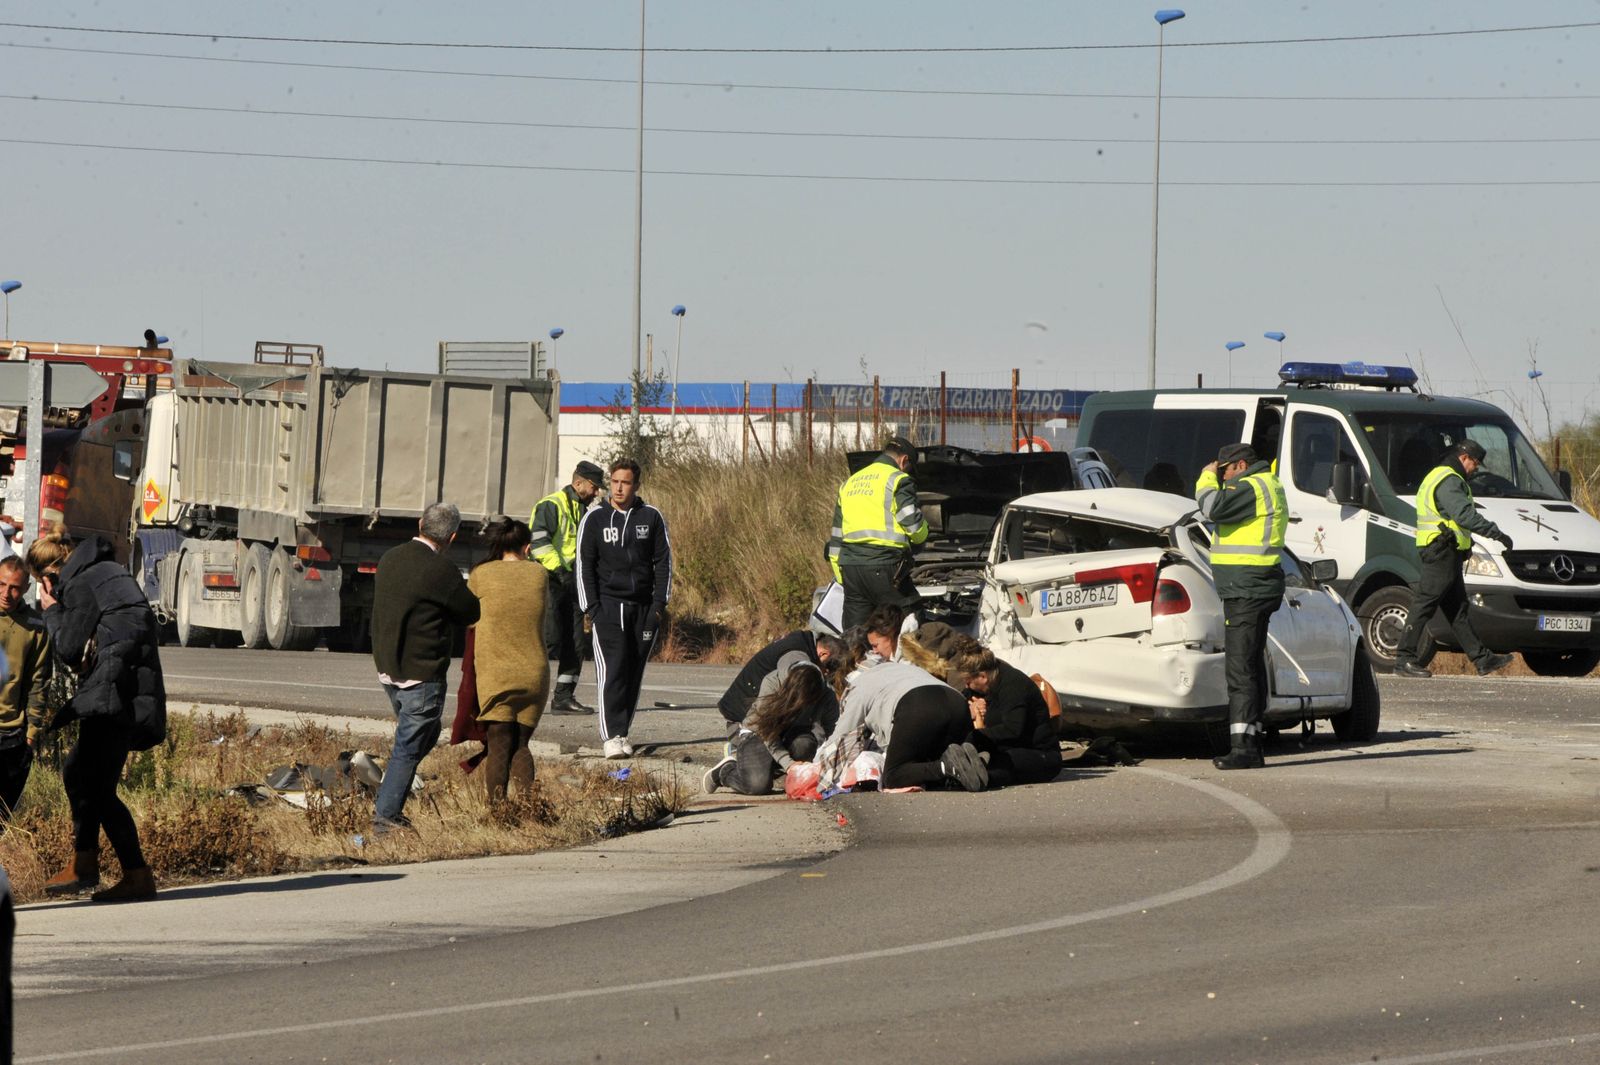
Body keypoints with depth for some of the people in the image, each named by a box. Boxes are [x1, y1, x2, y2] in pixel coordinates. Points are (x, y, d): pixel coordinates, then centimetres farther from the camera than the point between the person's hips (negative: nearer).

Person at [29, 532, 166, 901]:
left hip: (114, 695, -10)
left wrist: (52, 612, 5)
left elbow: (69, 650, -9)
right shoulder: (106, 573, 21)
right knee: (76, 770, 19)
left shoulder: (80, 586, -7)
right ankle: (83, 863, 25)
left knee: (99, 789, -10)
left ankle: (138, 876, -12)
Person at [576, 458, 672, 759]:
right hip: (608, 606, -2)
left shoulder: (651, 517, 7)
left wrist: (659, 603, 0)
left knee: (634, 673, 4)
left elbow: (663, 561, 10)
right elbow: (585, 565, 3)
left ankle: (622, 732, 13)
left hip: (644, 607, 2)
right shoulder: (595, 518, 3)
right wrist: (591, 608, -5)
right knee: (612, 670, -14)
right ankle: (612, 736, -19)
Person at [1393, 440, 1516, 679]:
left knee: (1458, 608, 11)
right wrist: (1496, 534, -20)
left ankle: (1482, 658, 15)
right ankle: (1404, 659, -9)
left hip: (1446, 554, 11)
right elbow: (1465, 515, -23)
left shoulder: (1439, 477, 22)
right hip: (1441, 551, -11)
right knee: (1424, 605, -9)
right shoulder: (1449, 482, -13)